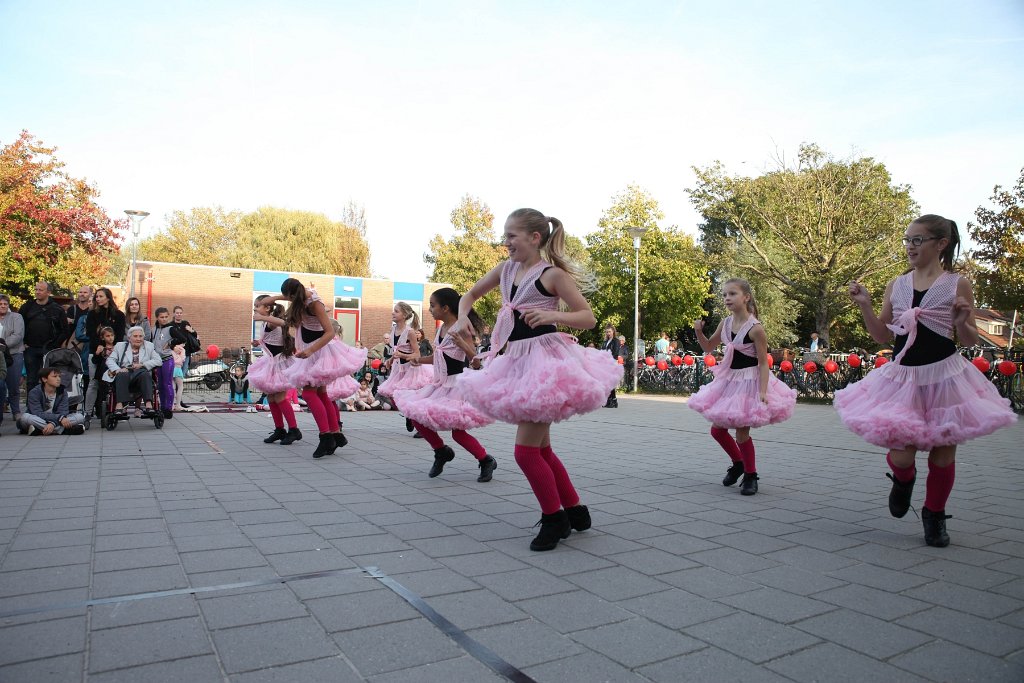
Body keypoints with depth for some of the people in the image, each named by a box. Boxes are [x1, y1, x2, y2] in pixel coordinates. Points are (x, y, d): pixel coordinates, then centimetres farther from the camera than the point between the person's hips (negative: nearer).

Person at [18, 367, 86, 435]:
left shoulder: (63, 392, -1)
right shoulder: (34, 393, -11)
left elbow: (63, 412, -13)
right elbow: (37, 414, -23)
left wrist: (53, 423, -35)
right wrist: (59, 418, -35)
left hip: (55, 421, 2)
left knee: (80, 417, -17)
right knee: (25, 417, -35)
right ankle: (65, 430, -36)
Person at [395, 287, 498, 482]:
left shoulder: (460, 327, -15)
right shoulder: (440, 328, 8)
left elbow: (473, 355, -24)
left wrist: (461, 343, -42)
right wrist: (420, 359, 3)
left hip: (457, 383, -8)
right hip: (440, 384, 8)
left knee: (458, 432, -8)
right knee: (417, 418, 7)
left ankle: (486, 461, 12)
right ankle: (442, 452, 25)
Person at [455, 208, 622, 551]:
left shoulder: (552, 273, -9)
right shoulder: (505, 269, 10)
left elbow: (588, 317, -10)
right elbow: (470, 295, 21)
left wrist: (552, 315, -27)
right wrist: (462, 318, 1)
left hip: (546, 358, -8)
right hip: (518, 361, 8)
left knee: (526, 450, -7)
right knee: (540, 448, 15)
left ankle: (555, 519, 11)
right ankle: (576, 511, 30)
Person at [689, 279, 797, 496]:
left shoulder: (755, 328, -18)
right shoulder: (725, 323, 1)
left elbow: (763, 363, -16)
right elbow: (708, 347, 14)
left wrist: (763, 391, -25)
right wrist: (699, 331, -5)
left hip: (749, 382, -7)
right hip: (728, 380, 7)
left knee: (742, 432, -3)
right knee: (717, 429, 11)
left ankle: (750, 475, 19)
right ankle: (738, 463, 35)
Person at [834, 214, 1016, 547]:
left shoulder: (958, 285, -2)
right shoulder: (896, 286, 6)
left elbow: (971, 341, 2)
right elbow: (883, 336, 7)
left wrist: (961, 322, -19)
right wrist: (864, 305, -4)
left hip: (944, 376, -1)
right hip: (902, 377, 2)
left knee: (943, 454, 7)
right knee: (901, 454, -7)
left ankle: (934, 516, 31)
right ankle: (903, 479, 31)